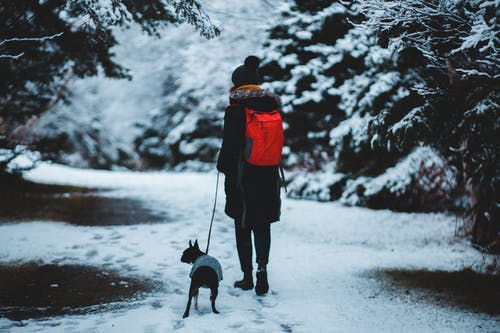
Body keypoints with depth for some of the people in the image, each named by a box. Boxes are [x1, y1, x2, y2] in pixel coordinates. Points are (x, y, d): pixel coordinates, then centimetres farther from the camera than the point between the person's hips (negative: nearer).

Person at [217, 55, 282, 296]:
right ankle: (262, 268, -5)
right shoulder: (273, 107, 3)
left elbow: (229, 145, -10)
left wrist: (223, 167, 6)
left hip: (242, 178, -4)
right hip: (269, 177, 4)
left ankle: (247, 276, 12)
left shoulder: (235, 110, -12)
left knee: (242, 227, 8)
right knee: (262, 226, 12)